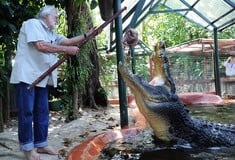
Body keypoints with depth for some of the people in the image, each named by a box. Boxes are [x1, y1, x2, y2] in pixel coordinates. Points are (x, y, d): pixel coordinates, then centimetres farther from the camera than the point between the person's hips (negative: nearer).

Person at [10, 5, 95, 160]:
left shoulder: (51, 34, 21)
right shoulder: (32, 23, -6)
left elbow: (68, 41, 10)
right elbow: (41, 46, -21)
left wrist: (87, 35, -1)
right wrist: (67, 50, -19)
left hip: (41, 77, 9)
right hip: (26, 76, -9)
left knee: (42, 111, 9)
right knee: (27, 111, -4)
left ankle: (41, 143, 18)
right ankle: (28, 147, 4)